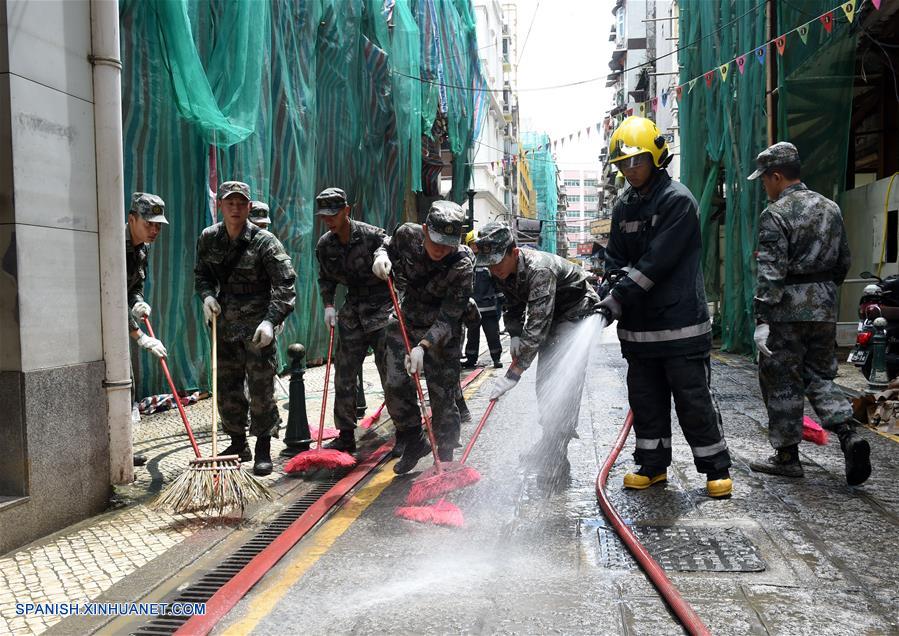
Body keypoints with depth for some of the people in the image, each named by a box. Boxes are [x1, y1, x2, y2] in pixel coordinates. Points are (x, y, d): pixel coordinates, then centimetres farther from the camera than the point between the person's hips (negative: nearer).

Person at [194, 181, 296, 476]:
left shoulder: (264, 242, -13)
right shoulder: (208, 238, 4)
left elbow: (285, 285, -17)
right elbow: (201, 274, 19)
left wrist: (271, 321, -28)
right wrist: (207, 295, -2)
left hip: (257, 327, -5)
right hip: (225, 325, 5)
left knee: (261, 388, -4)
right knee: (226, 388, 12)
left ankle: (263, 451, 8)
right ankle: (238, 444, 28)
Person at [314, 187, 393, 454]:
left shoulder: (372, 235, -13)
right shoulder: (325, 245, 4)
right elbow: (325, 279, 16)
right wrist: (328, 305, 3)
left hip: (382, 312, -5)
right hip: (352, 315, 5)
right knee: (344, 376, 6)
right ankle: (346, 435, 19)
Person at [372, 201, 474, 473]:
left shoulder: (463, 263, -26)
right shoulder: (407, 235, -16)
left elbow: (448, 317, -26)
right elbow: (388, 246, 10)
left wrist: (423, 346, -36)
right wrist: (381, 256, -14)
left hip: (441, 332, -4)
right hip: (405, 320, 4)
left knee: (442, 397, -1)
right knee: (395, 386, 2)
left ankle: (445, 458, 17)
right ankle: (414, 443, 23)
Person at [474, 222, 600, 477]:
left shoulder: (539, 270, -36)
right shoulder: (501, 271, -9)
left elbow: (537, 327, -41)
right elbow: (513, 305, 10)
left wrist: (513, 373, -41)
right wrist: (514, 334, -8)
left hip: (577, 315, -8)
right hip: (551, 317, 9)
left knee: (563, 383, -17)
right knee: (544, 381, 8)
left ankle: (556, 459, -12)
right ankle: (550, 441, 23)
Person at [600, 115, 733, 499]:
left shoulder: (677, 200, -11)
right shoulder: (624, 205, 12)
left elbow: (656, 262, -18)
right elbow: (616, 262, 12)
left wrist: (618, 298, -20)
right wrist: (610, 298, -6)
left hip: (680, 323, -7)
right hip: (638, 325, 7)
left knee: (693, 399, 0)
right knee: (645, 399, 13)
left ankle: (717, 469, 14)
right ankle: (652, 466, 26)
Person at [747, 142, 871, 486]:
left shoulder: (775, 215, -12)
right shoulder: (831, 208, 11)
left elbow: (771, 272, -19)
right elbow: (843, 261, 17)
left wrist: (762, 320, -19)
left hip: (787, 311, -7)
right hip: (825, 309, 7)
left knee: (782, 383, 4)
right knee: (820, 376, 18)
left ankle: (787, 456, 12)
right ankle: (849, 435, 0)